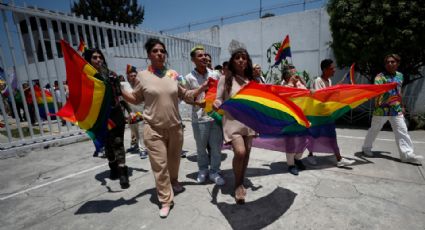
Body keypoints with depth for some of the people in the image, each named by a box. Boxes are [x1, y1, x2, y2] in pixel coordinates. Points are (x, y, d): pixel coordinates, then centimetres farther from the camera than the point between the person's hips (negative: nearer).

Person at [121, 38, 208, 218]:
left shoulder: (173, 75, 2)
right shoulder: (142, 75, -3)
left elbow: (186, 96, 8)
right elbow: (136, 99, 7)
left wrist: (203, 87, -2)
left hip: (175, 127, 3)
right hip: (153, 128, -2)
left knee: (174, 159, 19)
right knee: (159, 165, 0)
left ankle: (174, 181, 48)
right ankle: (166, 200, 16)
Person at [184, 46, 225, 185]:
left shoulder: (215, 75, 3)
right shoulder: (189, 78, -2)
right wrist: (198, 103, -15)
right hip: (199, 118, -1)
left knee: (216, 147, 8)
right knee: (201, 147, 12)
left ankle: (214, 172, 26)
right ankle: (203, 170, 35)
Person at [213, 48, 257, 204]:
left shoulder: (251, 80, 11)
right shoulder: (225, 79, -2)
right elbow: (219, 99, -6)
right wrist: (216, 104, -27)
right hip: (232, 121, -5)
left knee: (246, 153, 9)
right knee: (240, 152, -19)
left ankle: (241, 182, 32)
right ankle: (238, 185, 8)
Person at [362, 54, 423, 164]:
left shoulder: (400, 75, 10)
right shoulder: (380, 76, -9)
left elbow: (399, 92, 20)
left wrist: (402, 106, 21)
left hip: (396, 109, 5)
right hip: (382, 109, -5)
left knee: (402, 131, 3)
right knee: (374, 130, 7)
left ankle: (407, 154, 9)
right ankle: (366, 147, 23)